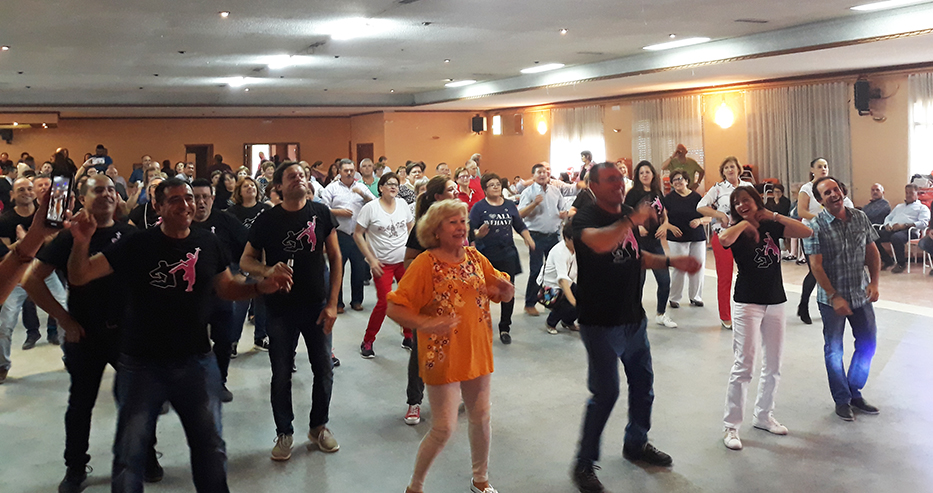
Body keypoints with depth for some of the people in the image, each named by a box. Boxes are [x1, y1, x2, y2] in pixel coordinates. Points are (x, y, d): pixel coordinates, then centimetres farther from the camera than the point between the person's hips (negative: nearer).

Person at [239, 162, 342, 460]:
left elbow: (335, 258, 2)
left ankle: (319, 427, 29)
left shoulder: (321, 213, -2)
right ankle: (284, 433, 26)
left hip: (317, 305, 1)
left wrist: (332, 303, -4)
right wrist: (267, 271, -21)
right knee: (281, 374, 8)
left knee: (324, 369, 8)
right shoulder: (268, 220, -5)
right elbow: (246, 261, 2)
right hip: (280, 308, -1)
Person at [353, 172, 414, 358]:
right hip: (383, 264, -4)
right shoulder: (370, 207, -8)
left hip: (405, 261, 4)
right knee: (384, 302, -7)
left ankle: (408, 337, 23)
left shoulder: (402, 203, 4)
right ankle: (367, 341, 10)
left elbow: (411, 228, 15)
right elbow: (358, 235, -5)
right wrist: (371, 259, -9)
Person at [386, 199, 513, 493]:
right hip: (443, 357, -5)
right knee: (444, 428, -2)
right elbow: (394, 309, -16)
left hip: (477, 352, 5)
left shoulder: (475, 257, 3)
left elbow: (504, 294, 11)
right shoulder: (425, 264, -13)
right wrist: (426, 323, -31)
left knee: (481, 417, 14)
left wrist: (505, 288, -12)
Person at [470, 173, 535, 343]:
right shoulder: (479, 207, -2)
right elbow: (471, 229, -6)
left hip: (507, 254, 3)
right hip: (485, 256, -3)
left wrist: (528, 239, 0)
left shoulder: (510, 205, 9)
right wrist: (479, 233, -28)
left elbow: (520, 226, 15)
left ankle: (505, 328, 19)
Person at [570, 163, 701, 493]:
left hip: (633, 318, 8)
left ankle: (636, 444, 41)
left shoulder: (626, 215, 8)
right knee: (605, 392, -5)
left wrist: (671, 262, 12)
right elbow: (599, 243, -41)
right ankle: (584, 464, 11)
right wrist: (632, 220, -32)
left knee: (643, 383, 19)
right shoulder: (585, 218, -16)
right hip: (600, 323, -8)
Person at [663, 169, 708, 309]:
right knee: (679, 269, -7)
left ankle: (695, 297, 19)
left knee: (697, 268, 3)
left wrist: (700, 220, -11)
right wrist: (671, 227, -14)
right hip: (677, 239, -2)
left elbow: (708, 218, 9)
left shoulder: (696, 197, 6)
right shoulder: (669, 198, 3)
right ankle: (674, 298, 7)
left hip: (698, 238, 2)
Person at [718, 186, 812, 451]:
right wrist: (743, 223, -12)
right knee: (744, 364, -8)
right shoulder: (737, 231, -5)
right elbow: (723, 239, -30)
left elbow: (806, 232, -4)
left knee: (773, 365, 13)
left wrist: (774, 216, -7)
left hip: (775, 302, 5)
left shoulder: (771, 227, 6)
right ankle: (731, 426, -1)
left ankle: (763, 415, 30)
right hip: (747, 304, -5)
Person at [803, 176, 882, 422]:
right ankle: (842, 399, 23)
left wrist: (874, 282, -4)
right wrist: (834, 297, -18)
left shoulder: (860, 217, 0)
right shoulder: (816, 226, -14)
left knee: (868, 344, 12)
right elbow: (816, 266, -16)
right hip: (832, 298, -4)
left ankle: (854, 392, 31)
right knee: (834, 350, 6)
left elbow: (872, 252, 8)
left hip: (861, 295, 4)